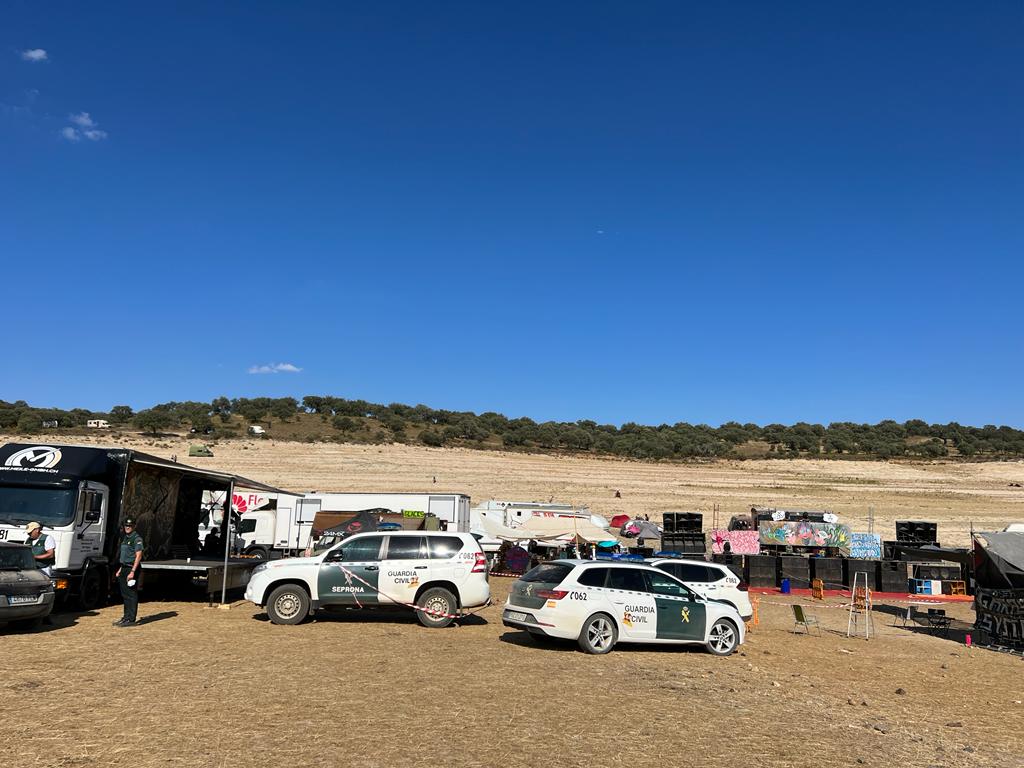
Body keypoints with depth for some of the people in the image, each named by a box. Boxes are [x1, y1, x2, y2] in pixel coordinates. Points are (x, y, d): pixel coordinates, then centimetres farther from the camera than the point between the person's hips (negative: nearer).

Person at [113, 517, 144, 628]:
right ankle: (126, 617, 19)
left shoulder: (137, 538, -11)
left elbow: (138, 556, -18)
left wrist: (132, 571, -23)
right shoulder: (125, 538, 17)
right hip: (124, 568, 9)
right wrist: (120, 570, 19)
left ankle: (131, 619, -5)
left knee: (131, 595, -6)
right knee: (125, 594, 12)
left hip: (132, 569, -9)